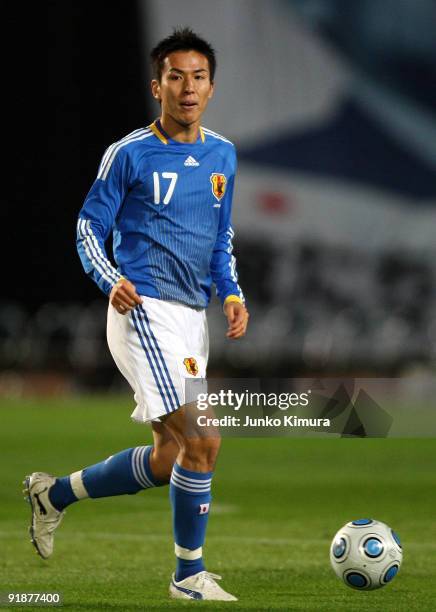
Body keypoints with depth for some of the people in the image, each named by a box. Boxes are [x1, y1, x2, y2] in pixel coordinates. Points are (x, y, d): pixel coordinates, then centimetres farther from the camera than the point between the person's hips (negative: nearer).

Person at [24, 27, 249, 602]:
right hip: (145, 311, -7)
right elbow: (89, 228, -3)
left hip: (193, 317, 8)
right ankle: (191, 575, -5)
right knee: (202, 441, -17)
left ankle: (53, 494, 30)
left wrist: (232, 294, 7)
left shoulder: (223, 155, 13)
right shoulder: (129, 154, -5)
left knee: (166, 460, 9)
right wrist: (113, 281, -21)